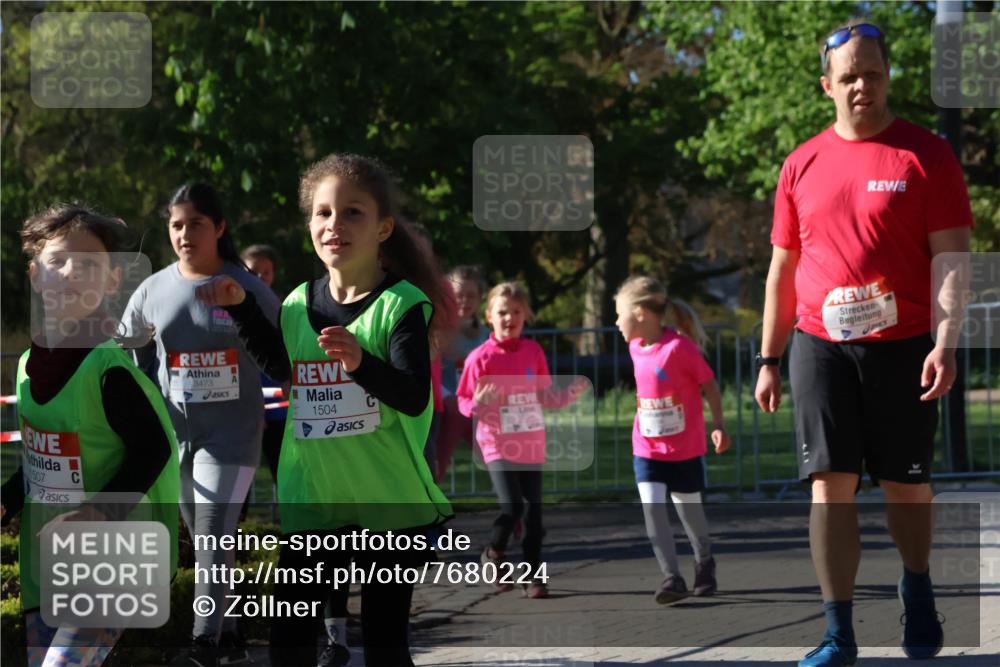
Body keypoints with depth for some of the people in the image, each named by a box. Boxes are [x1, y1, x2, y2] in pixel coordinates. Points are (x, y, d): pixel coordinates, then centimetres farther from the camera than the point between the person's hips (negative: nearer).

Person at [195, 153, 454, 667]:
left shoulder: (402, 304, -11)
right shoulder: (299, 303, 4)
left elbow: (414, 396, -21)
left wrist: (362, 363, -39)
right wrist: (241, 307, 12)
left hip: (390, 503, -5)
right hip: (312, 500, 5)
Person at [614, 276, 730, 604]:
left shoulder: (680, 346, -19)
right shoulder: (635, 348, 1)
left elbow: (708, 383, -11)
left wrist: (719, 425, -10)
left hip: (685, 448, -4)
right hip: (647, 449, 4)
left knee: (689, 509, 10)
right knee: (652, 507, -13)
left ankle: (704, 563, 36)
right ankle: (672, 577, -12)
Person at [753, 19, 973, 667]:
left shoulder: (926, 155, -1)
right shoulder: (803, 164, 9)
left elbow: (951, 258, -6)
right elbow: (783, 267, 14)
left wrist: (946, 344, -17)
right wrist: (769, 359, 11)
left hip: (902, 346, -2)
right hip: (821, 345, 2)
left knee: (906, 482, 8)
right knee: (832, 483, -5)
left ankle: (918, 590, 35)